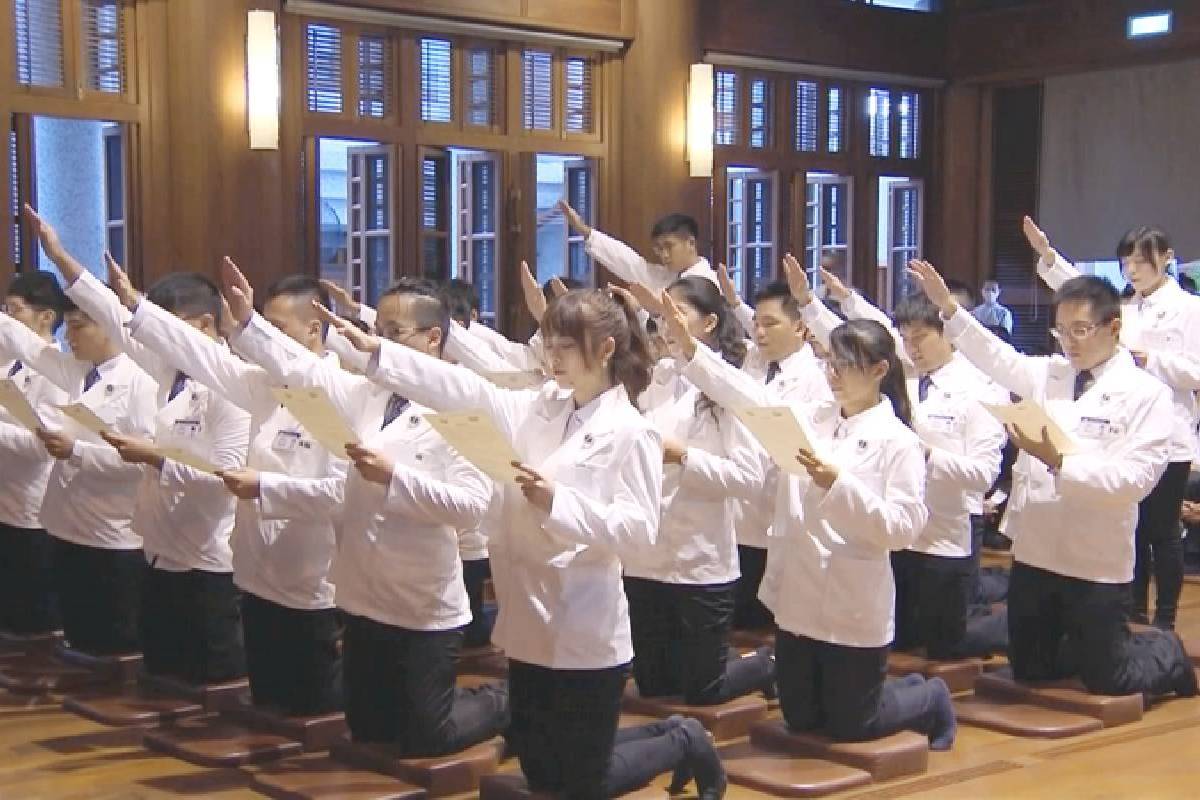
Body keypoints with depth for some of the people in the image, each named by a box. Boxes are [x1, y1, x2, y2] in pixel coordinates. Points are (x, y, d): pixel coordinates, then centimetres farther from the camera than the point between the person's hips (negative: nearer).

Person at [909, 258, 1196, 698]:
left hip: (1095, 561, -5)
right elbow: (996, 357, -1)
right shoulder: (1048, 374, 8)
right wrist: (948, 307, -13)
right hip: (1034, 551, 5)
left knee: (1104, 680, 8)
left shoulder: (1147, 394, -9)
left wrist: (1059, 461, -29)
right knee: (1030, 669, 15)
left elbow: (1133, 480, -18)